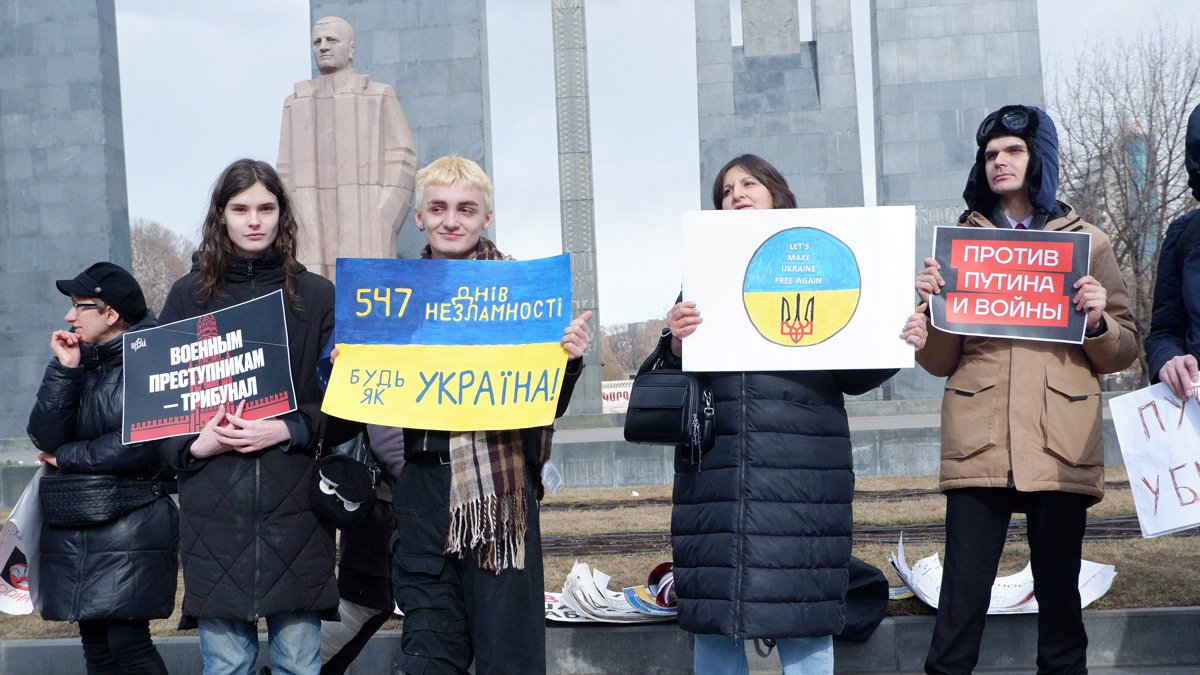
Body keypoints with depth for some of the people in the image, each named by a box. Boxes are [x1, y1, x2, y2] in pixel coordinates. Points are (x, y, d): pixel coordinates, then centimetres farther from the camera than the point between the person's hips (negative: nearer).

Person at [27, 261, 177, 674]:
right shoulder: (81, 361, 12)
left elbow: (142, 445, -18)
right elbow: (45, 437, 2)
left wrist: (67, 457, -6)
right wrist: (64, 369, -7)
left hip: (131, 528, -7)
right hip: (73, 528, 7)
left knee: (127, 642, -11)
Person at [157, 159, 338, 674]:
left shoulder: (316, 295, 8)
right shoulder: (189, 294, 8)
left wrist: (286, 430, -10)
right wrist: (193, 445, -8)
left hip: (295, 501, 0)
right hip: (213, 503, 0)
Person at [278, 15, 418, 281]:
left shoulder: (379, 97, 10)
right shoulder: (295, 103, 19)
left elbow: (402, 160, 2)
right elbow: (286, 172, 16)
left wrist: (381, 227, -8)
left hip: (364, 230, -3)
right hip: (310, 238, 3)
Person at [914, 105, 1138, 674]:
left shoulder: (1087, 242, 13)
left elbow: (1123, 353, 11)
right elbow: (938, 362, 10)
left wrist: (1098, 321, -8)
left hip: (1060, 446, 0)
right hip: (979, 442, 0)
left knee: (1059, 592, 2)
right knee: (962, 600, -7)